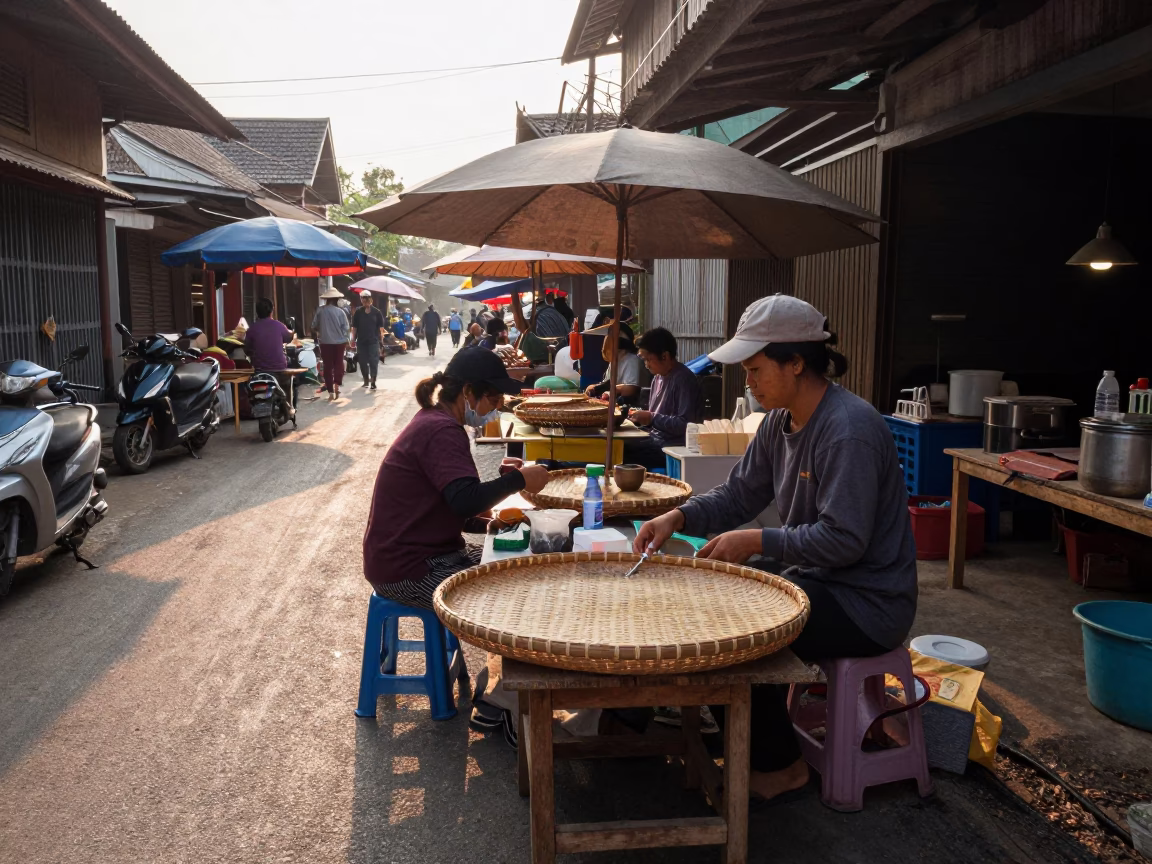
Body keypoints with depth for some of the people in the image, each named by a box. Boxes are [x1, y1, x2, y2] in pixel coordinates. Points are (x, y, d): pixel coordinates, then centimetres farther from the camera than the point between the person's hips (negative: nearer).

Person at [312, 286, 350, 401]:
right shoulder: (340, 311, -7)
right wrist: (345, 340, 8)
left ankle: (331, 392, 4)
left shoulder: (320, 310, -4)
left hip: (325, 342, 1)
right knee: (338, 364, 14)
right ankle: (337, 385, -2)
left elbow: (314, 326, 2)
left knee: (328, 366, 6)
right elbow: (345, 327, -7)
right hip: (339, 342, 0)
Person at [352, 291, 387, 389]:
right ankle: (366, 380, 23)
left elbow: (381, 327, 2)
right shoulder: (358, 313, 3)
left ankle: (373, 381, -3)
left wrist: (381, 338, -5)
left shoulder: (377, 312, 1)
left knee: (373, 362, -6)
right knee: (362, 362, 8)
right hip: (361, 341, 2)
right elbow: (354, 327, 6)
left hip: (373, 341, -2)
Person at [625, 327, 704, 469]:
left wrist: (652, 418, -16)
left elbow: (686, 425, -21)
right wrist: (641, 417, 2)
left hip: (671, 447, -8)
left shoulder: (684, 379, -15)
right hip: (655, 438, 8)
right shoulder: (658, 377, 13)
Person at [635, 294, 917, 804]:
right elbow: (739, 494, 6)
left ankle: (779, 765, 6)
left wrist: (757, 542, -25)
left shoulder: (849, 429, -25)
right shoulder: (780, 422, 5)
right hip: (816, 578, 9)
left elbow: (845, 539, -27)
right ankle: (743, 739, 21)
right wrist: (678, 518, -9)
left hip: (868, 603, -9)